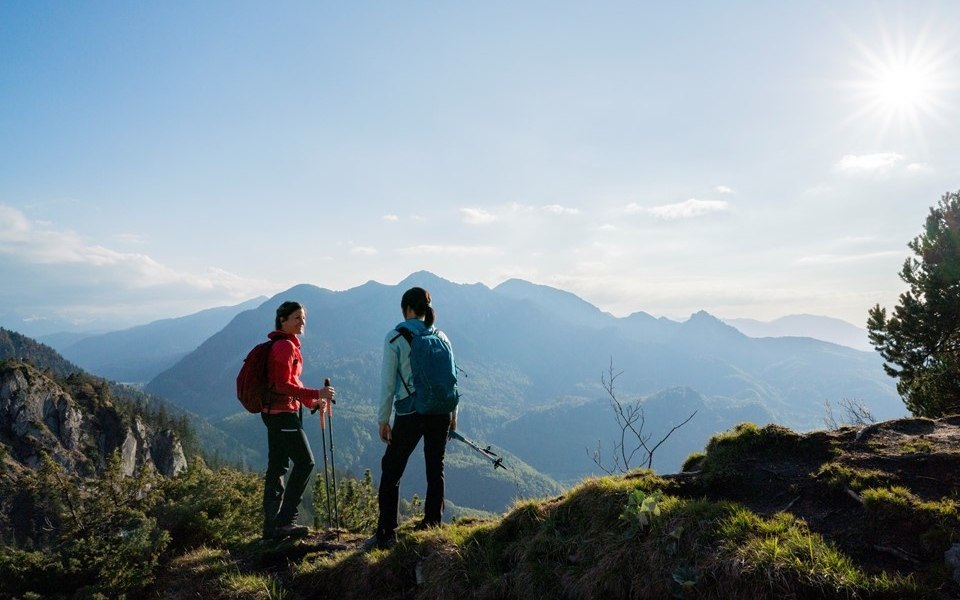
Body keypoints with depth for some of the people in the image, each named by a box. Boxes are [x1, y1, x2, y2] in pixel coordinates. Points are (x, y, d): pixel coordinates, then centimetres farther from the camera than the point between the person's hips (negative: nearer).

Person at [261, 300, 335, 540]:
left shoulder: (287, 345, 16)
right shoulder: (285, 345, -15)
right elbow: (283, 385, -20)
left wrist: (313, 402, 16)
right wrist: (316, 394, -21)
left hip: (275, 412, 10)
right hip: (283, 412, -10)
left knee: (277, 467, 11)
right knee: (305, 462, -4)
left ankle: (271, 525, 17)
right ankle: (285, 519, 0)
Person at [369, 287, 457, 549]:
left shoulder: (395, 338, -6)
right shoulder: (440, 336, 6)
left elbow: (388, 382, -6)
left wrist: (383, 419, 1)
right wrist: (453, 413, 18)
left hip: (409, 413, -4)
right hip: (440, 412, 4)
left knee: (391, 471, 6)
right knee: (435, 469, 14)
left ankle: (386, 533, 6)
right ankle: (432, 523, 22)